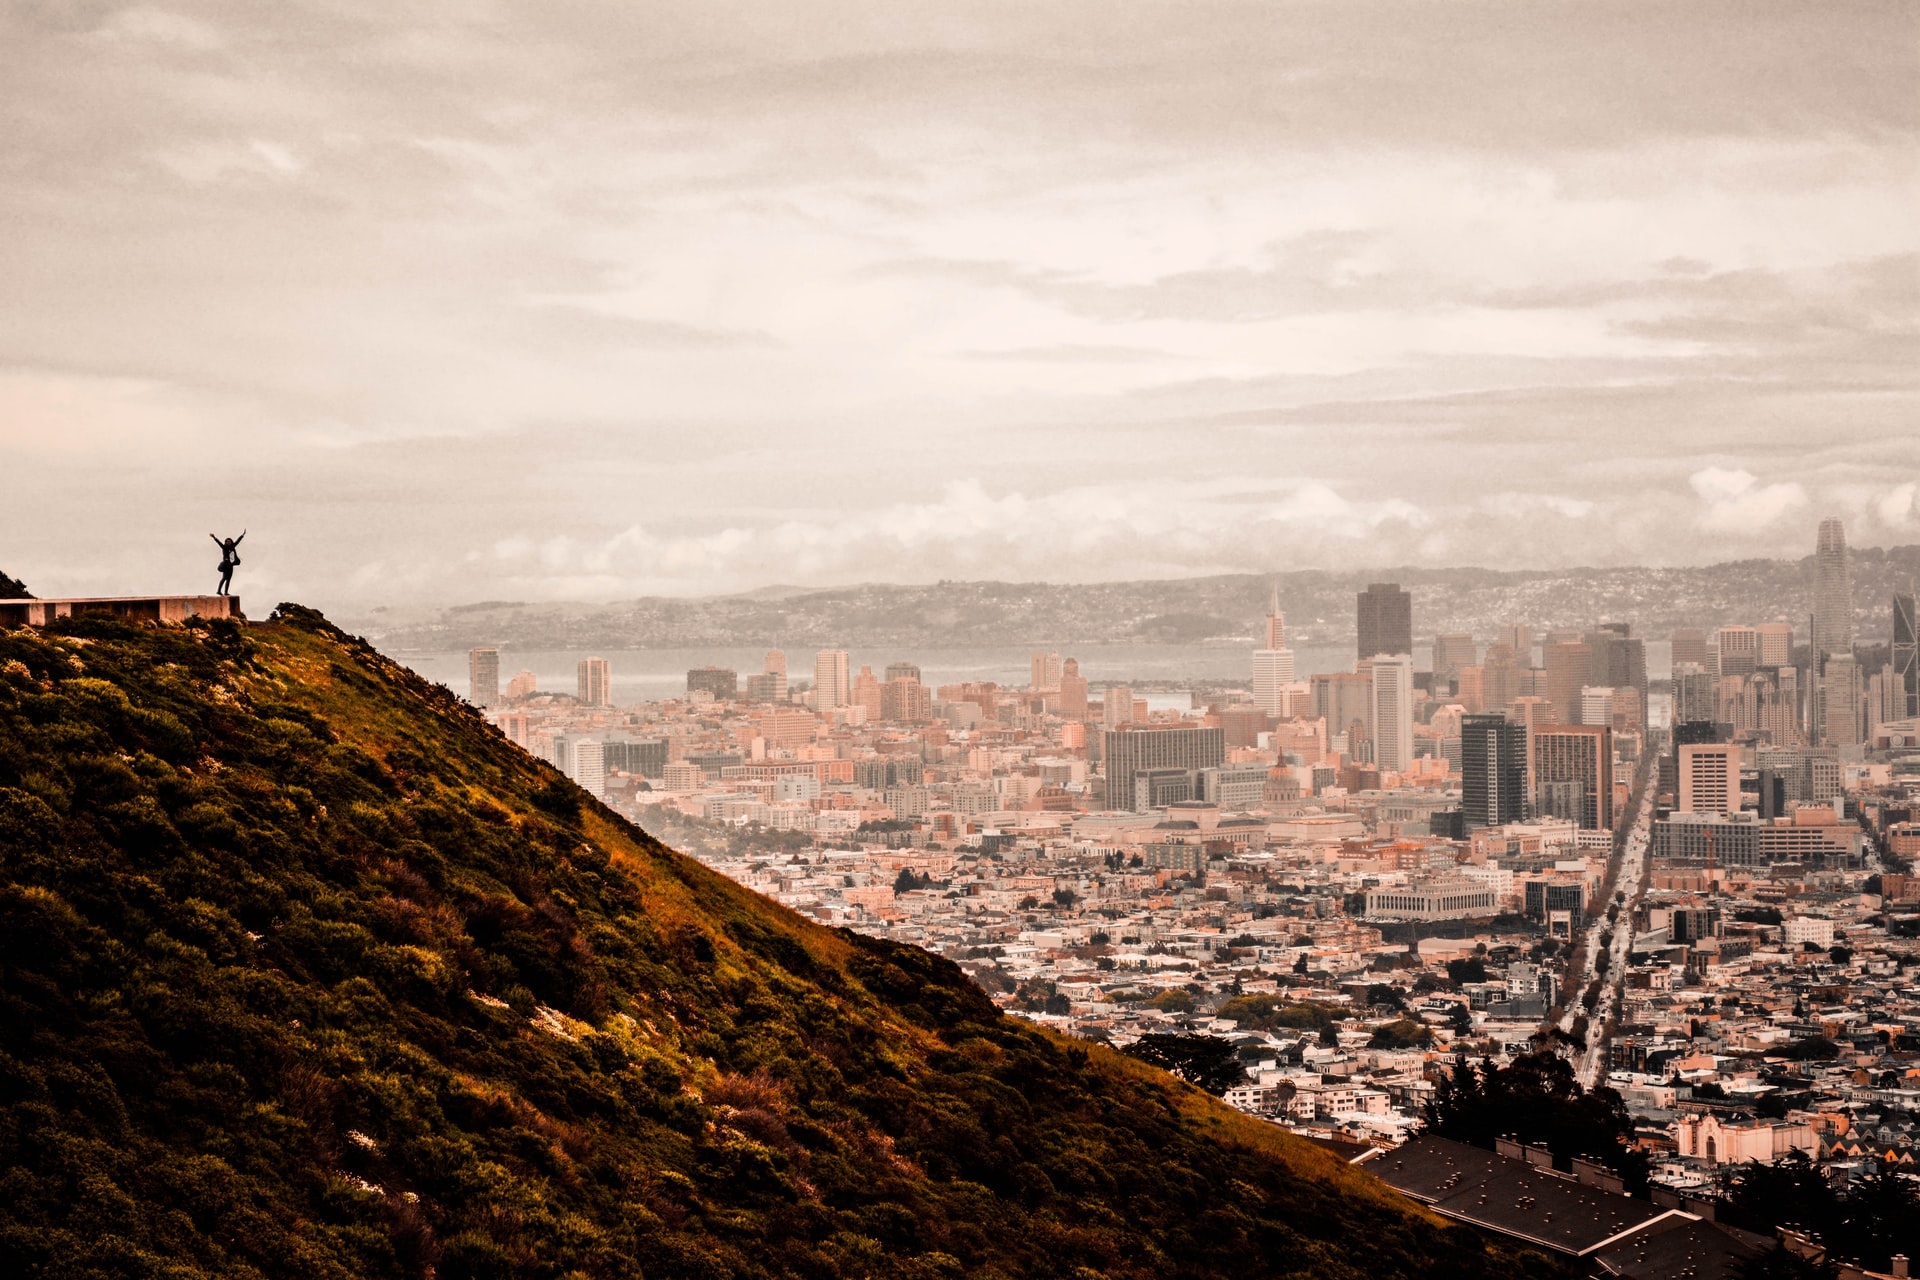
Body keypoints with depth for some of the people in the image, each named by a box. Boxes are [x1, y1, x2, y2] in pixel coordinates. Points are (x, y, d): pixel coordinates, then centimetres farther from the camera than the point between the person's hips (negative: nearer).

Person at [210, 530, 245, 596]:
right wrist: (214, 537, -29)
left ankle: (226, 592, 7)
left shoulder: (232, 547, 11)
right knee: (224, 577, -17)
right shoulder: (224, 547, -3)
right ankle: (219, 590, -19)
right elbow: (219, 542, -15)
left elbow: (237, 541, 20)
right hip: (226, 565, -7)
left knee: (228, 579, 5)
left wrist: (243, 535, 28)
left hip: (231, 565, 7)